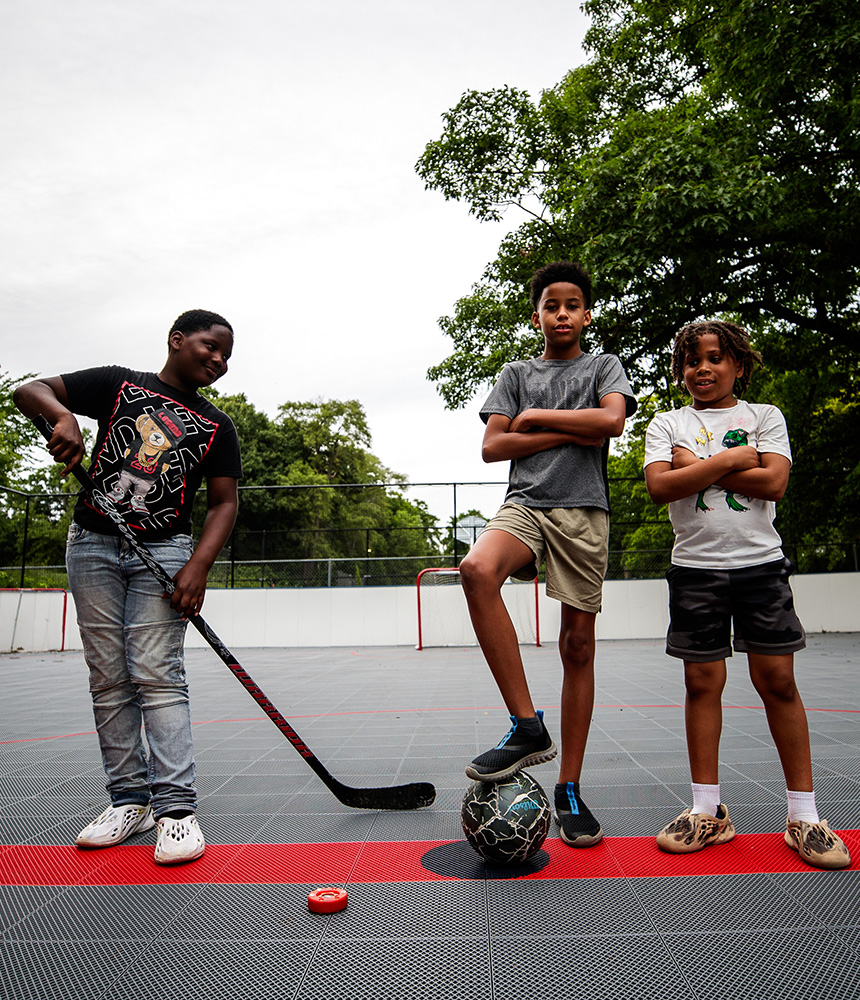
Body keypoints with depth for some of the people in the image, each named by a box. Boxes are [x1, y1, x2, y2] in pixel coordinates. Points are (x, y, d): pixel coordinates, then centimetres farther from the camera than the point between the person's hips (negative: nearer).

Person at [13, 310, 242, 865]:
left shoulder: (218, 427, 8)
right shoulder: (119, 383, 8)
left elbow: (224, 502, 2)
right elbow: (29, 391, 6)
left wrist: (199, 565, -13)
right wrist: (62, 415, -18)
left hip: (166, 549, -1)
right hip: (94, 545, 1)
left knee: (157, 674, -11)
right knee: (109, 679, 3)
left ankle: (176, 807, -8)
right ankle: (131, 800, 13)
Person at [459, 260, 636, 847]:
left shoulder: (604, 366, 16)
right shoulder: (516, 374, 19)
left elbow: (611, 420, -6)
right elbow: (492, 447, 6)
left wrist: (536, 417, 0)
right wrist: (569, 433, -2)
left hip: (584, 512, 0)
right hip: (525, 503, 1)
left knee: (578, 645, 0)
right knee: (477, 569, -33)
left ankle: (569, 789, 13)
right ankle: (528, 727, -22)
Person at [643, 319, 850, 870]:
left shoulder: (765, 416, 9)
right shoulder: (667, 424, 9)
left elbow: (774, 482, -8)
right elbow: (660, 486, -8)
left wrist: (697, 466, -8)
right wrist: (731, 460, -10)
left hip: (761, 562, 0)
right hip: (696, 566, 1)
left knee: (778, 680, 0)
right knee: (703, 683, 3)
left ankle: (804, 815, 12)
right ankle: (709, 811, 14)